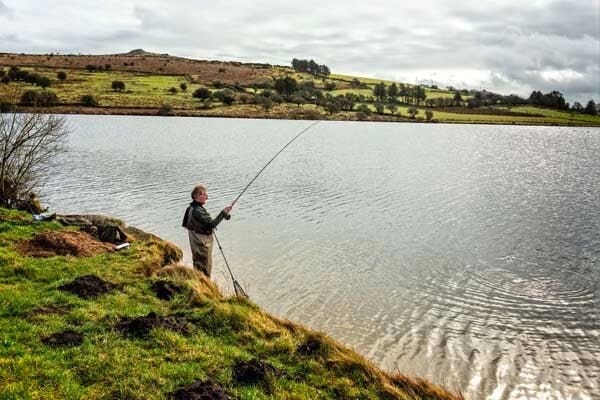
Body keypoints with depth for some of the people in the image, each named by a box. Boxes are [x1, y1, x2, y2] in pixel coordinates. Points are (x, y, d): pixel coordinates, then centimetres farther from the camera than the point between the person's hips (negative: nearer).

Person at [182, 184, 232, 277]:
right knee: (205, 269, 1)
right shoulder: (198, 211, -26)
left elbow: (185, 224, 17)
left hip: (196, 243, 10)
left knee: (198, 265, 21)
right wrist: (223, 213, -29)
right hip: (202, 244, -10)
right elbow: (212, 224, -31)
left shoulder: (190, 207, 6)